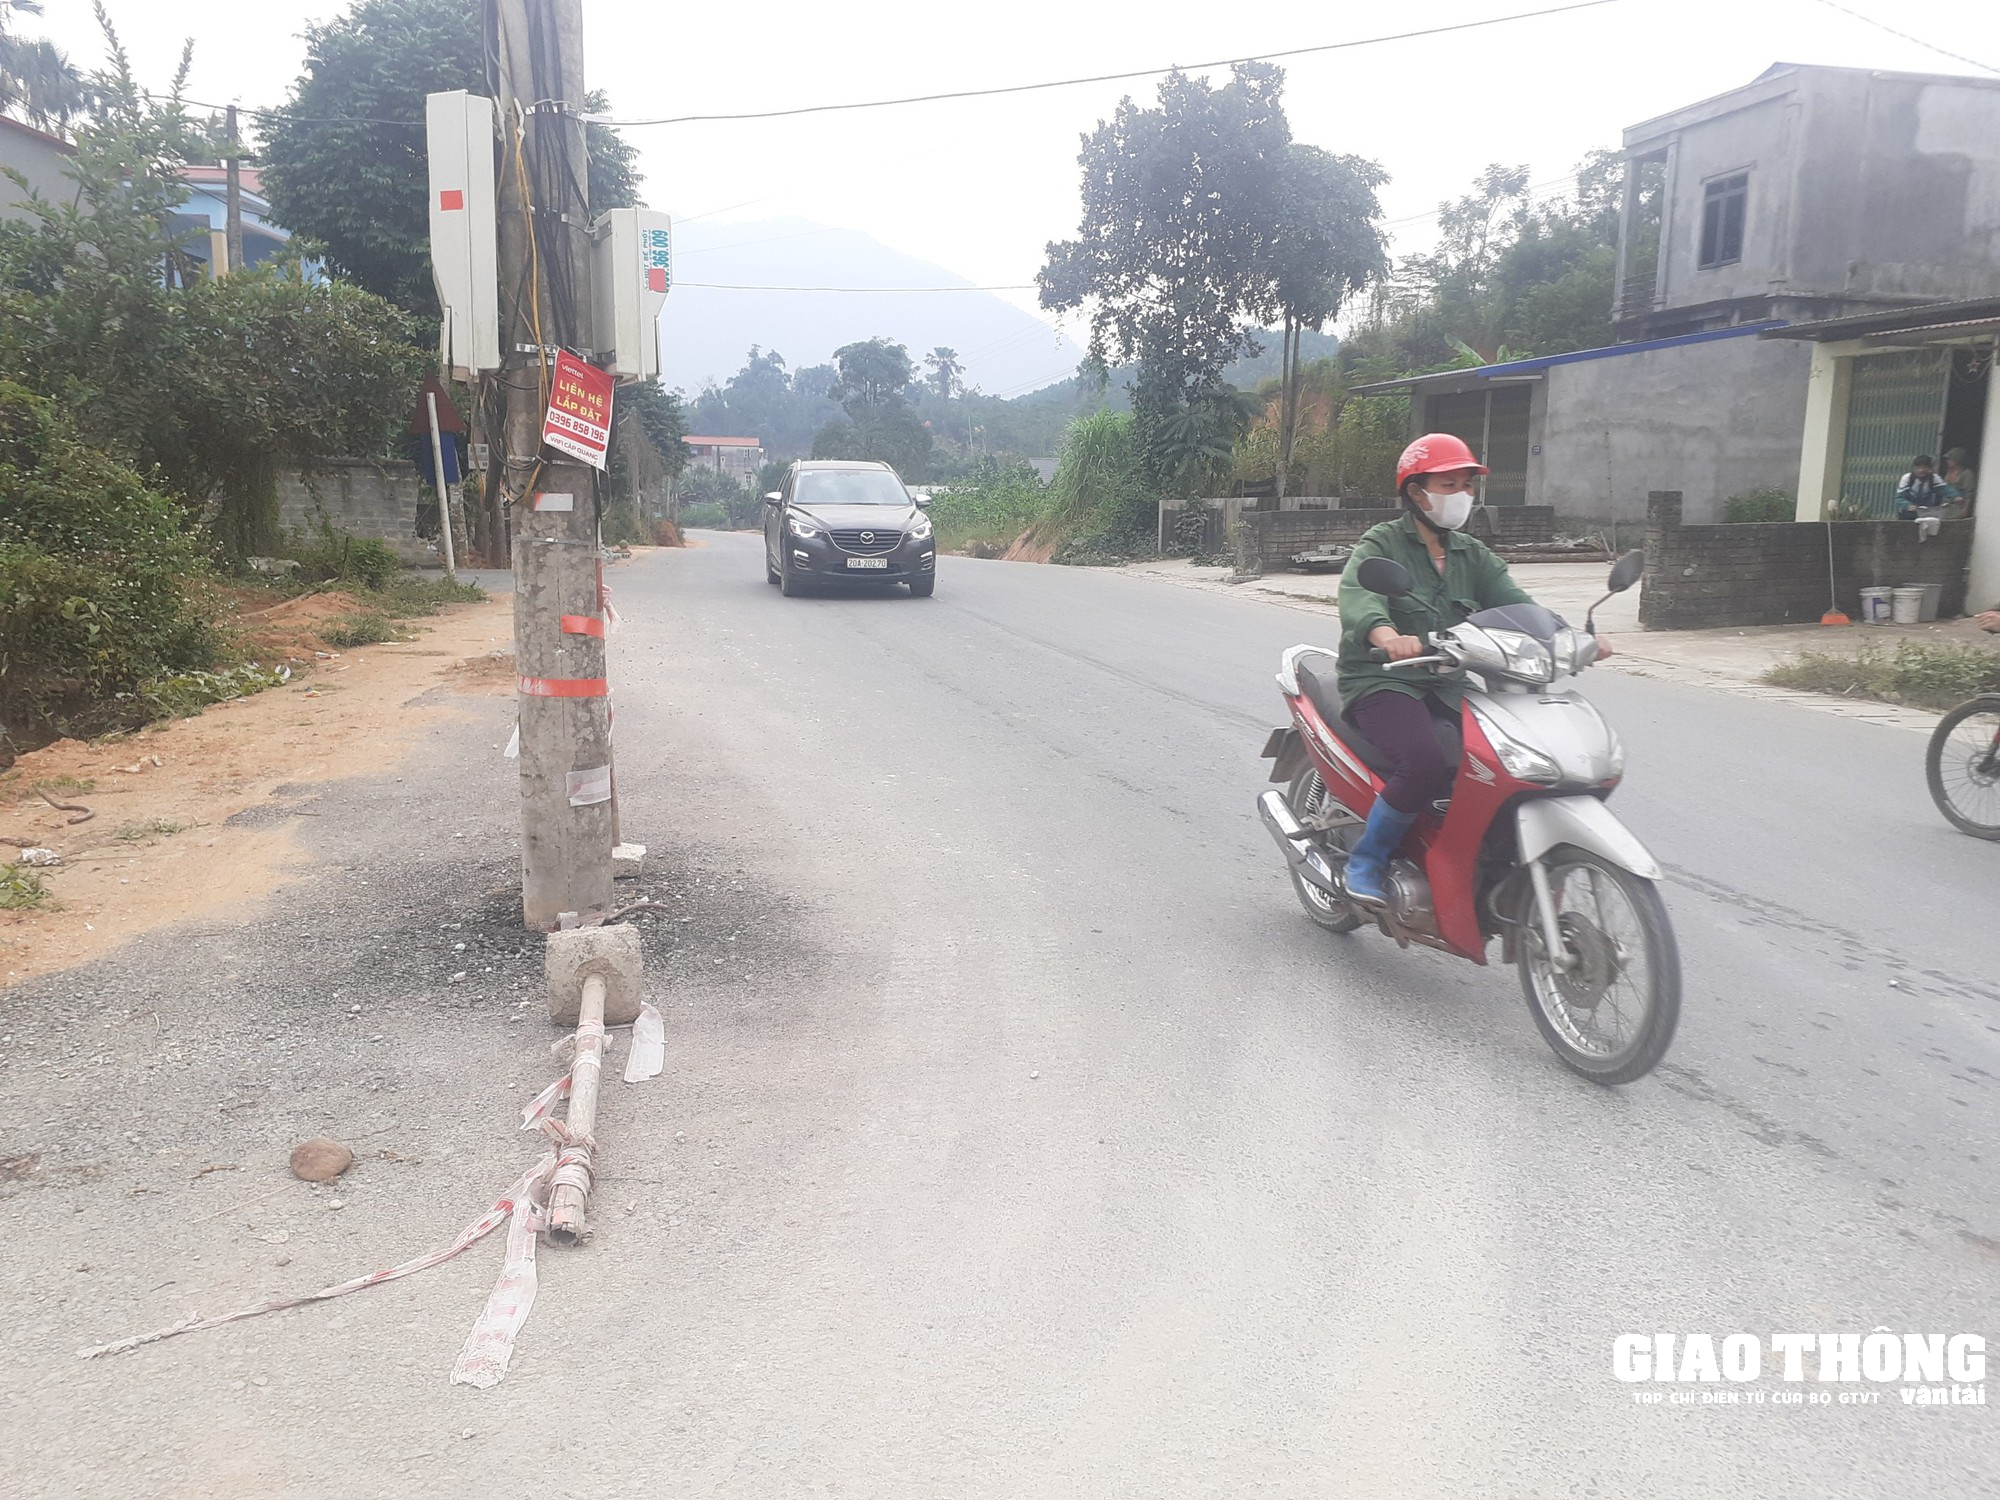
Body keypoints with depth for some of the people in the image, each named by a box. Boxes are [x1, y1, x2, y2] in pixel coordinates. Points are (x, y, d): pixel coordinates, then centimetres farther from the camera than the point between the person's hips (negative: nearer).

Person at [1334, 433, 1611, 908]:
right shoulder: (1381, 544, -3)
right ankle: (1366, 859, -11)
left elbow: (1516, 605, 4)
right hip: (1383, 681, -6)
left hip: (1449, 685, 6)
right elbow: (1358, 599, -24)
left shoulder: (1473, 555, 17)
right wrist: (1386, 634, -47)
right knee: (1426, 761, -32)